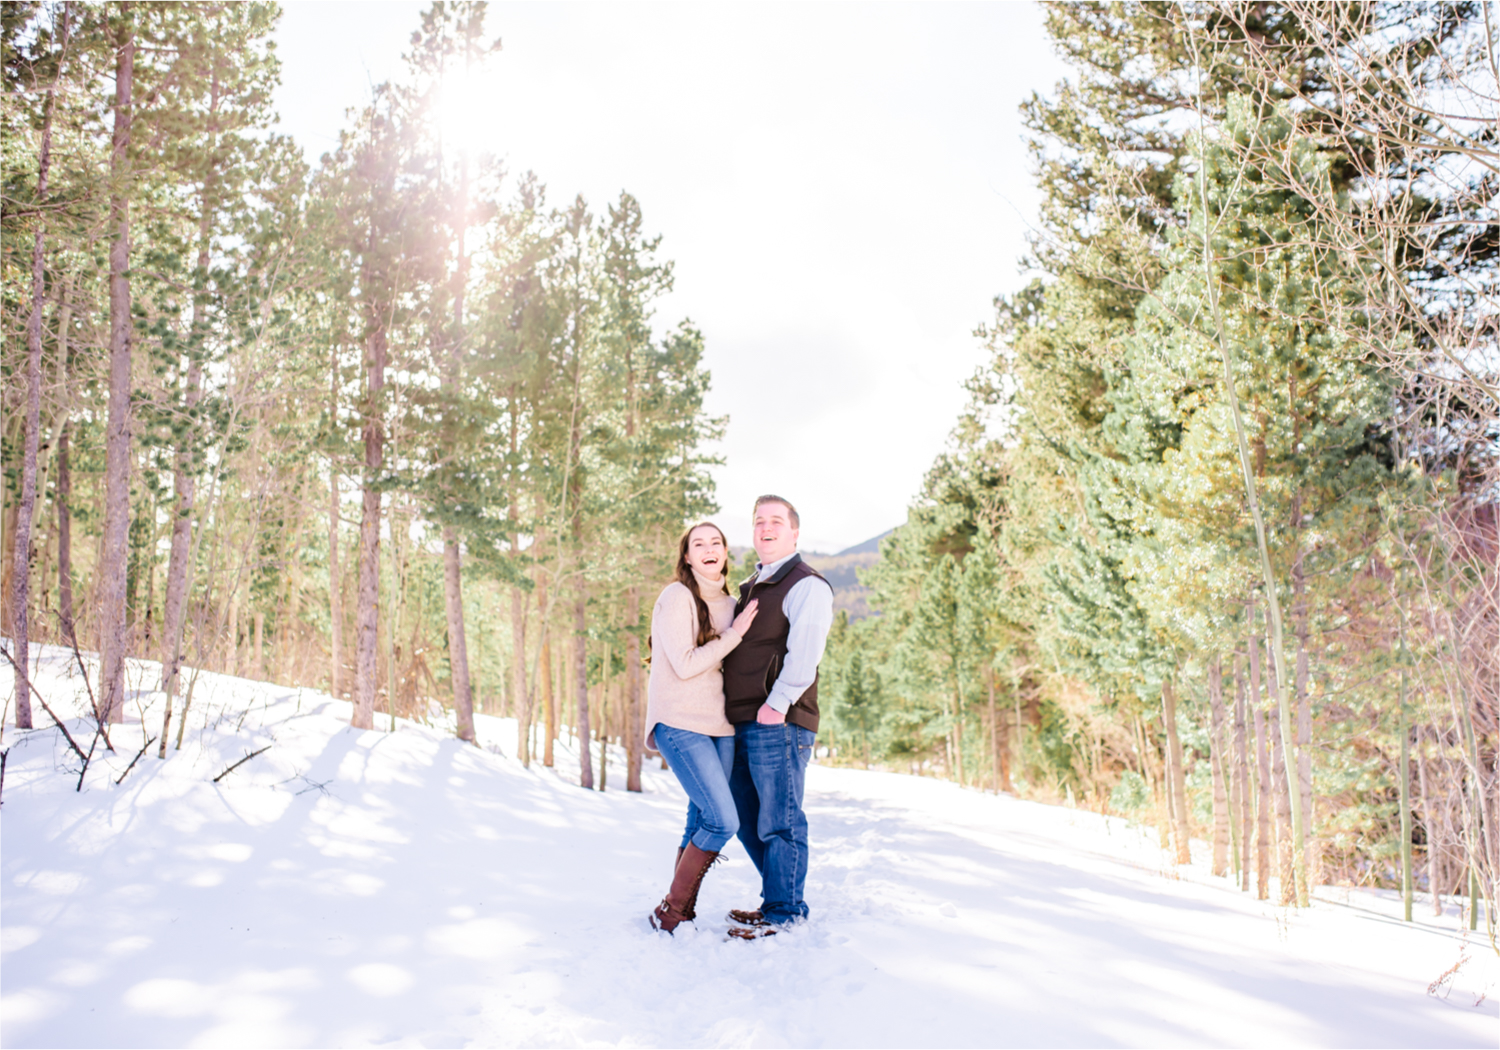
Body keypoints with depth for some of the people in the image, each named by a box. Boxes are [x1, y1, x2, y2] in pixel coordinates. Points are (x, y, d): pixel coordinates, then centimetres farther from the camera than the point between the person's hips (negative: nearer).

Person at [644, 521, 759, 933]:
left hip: (720, 725, 7)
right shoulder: (677, 598, -8)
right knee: (723, 821, -14)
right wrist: (734, 634, -11)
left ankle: (683, 914, 18)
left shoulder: (730, 604, 14)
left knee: (702, 822, 7)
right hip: (681, 724, -7)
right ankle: (670, 912, -1)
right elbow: (685, 665, -15)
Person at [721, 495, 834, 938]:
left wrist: (778, 703, -24)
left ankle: (783, 914, 8)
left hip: (779, 723, -9)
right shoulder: (750, 587, 21)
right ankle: (779, 898, 28)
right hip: (742, 723, 9)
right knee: (747, 818, 15)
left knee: (779, 821, -2)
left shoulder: (807, 585, -6)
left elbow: (804, 651, -18)